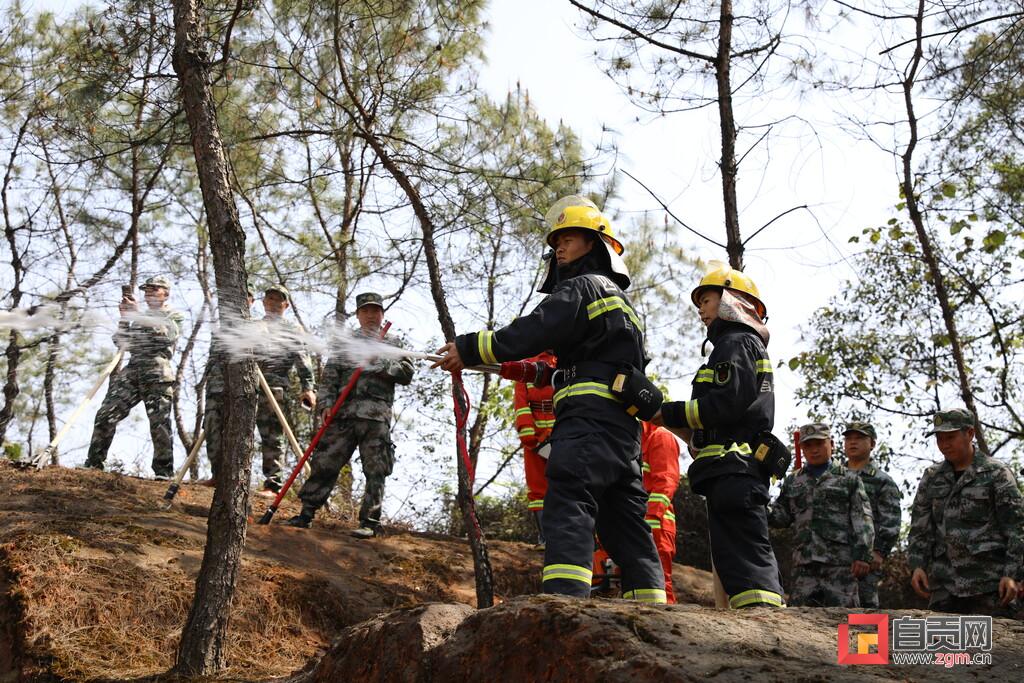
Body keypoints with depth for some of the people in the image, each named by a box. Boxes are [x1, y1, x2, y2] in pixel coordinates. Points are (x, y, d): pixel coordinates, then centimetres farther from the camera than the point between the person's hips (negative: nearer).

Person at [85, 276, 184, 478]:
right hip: (132, 371, 5)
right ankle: (93, 463, 3)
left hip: (158, 375, -5)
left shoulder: (174, 317, 10)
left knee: (159, 423, -10)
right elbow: (122, 343, 20)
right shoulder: (140, 317, 27)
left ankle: (164, 472, -5)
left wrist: (137, 315, -14)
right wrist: (124, 318, 5)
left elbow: (167, 334, -13)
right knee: (106, 414, -4)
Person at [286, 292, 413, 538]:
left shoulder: (392, 344, 15)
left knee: (375, 471, -3)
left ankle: (369, 522, 2)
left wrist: (381, 364, -9)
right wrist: (326, 404, -4)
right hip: (344, 414, 1)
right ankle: (306, 513, 8)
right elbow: (329, 376, 10)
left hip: (376, 416, -1)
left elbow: (407, 374, 5)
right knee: (325, 463, 1)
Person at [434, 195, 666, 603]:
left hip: (589, 417, -10)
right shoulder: (619, 297, 31)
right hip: (623, 425, 10)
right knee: (625, 524, 10)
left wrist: (469, 349, -6)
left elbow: (532, 332, -11)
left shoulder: (582, 286, 1)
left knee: (568, 510, -21)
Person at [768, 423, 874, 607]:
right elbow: (782, 516, 15)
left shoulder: (849, 479, 12)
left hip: (840, 561, -3)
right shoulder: (792, 481, 21)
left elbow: (862, 521, 3)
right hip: (804, 563, 3)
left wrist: (862, 555, -9)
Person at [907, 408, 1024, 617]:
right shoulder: (932, 478, 14)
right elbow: (920, 527, 13)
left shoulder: (997, 474, 0)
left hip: (989, 583, -4)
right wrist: (917, 565, 0)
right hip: (945, 583, 4)